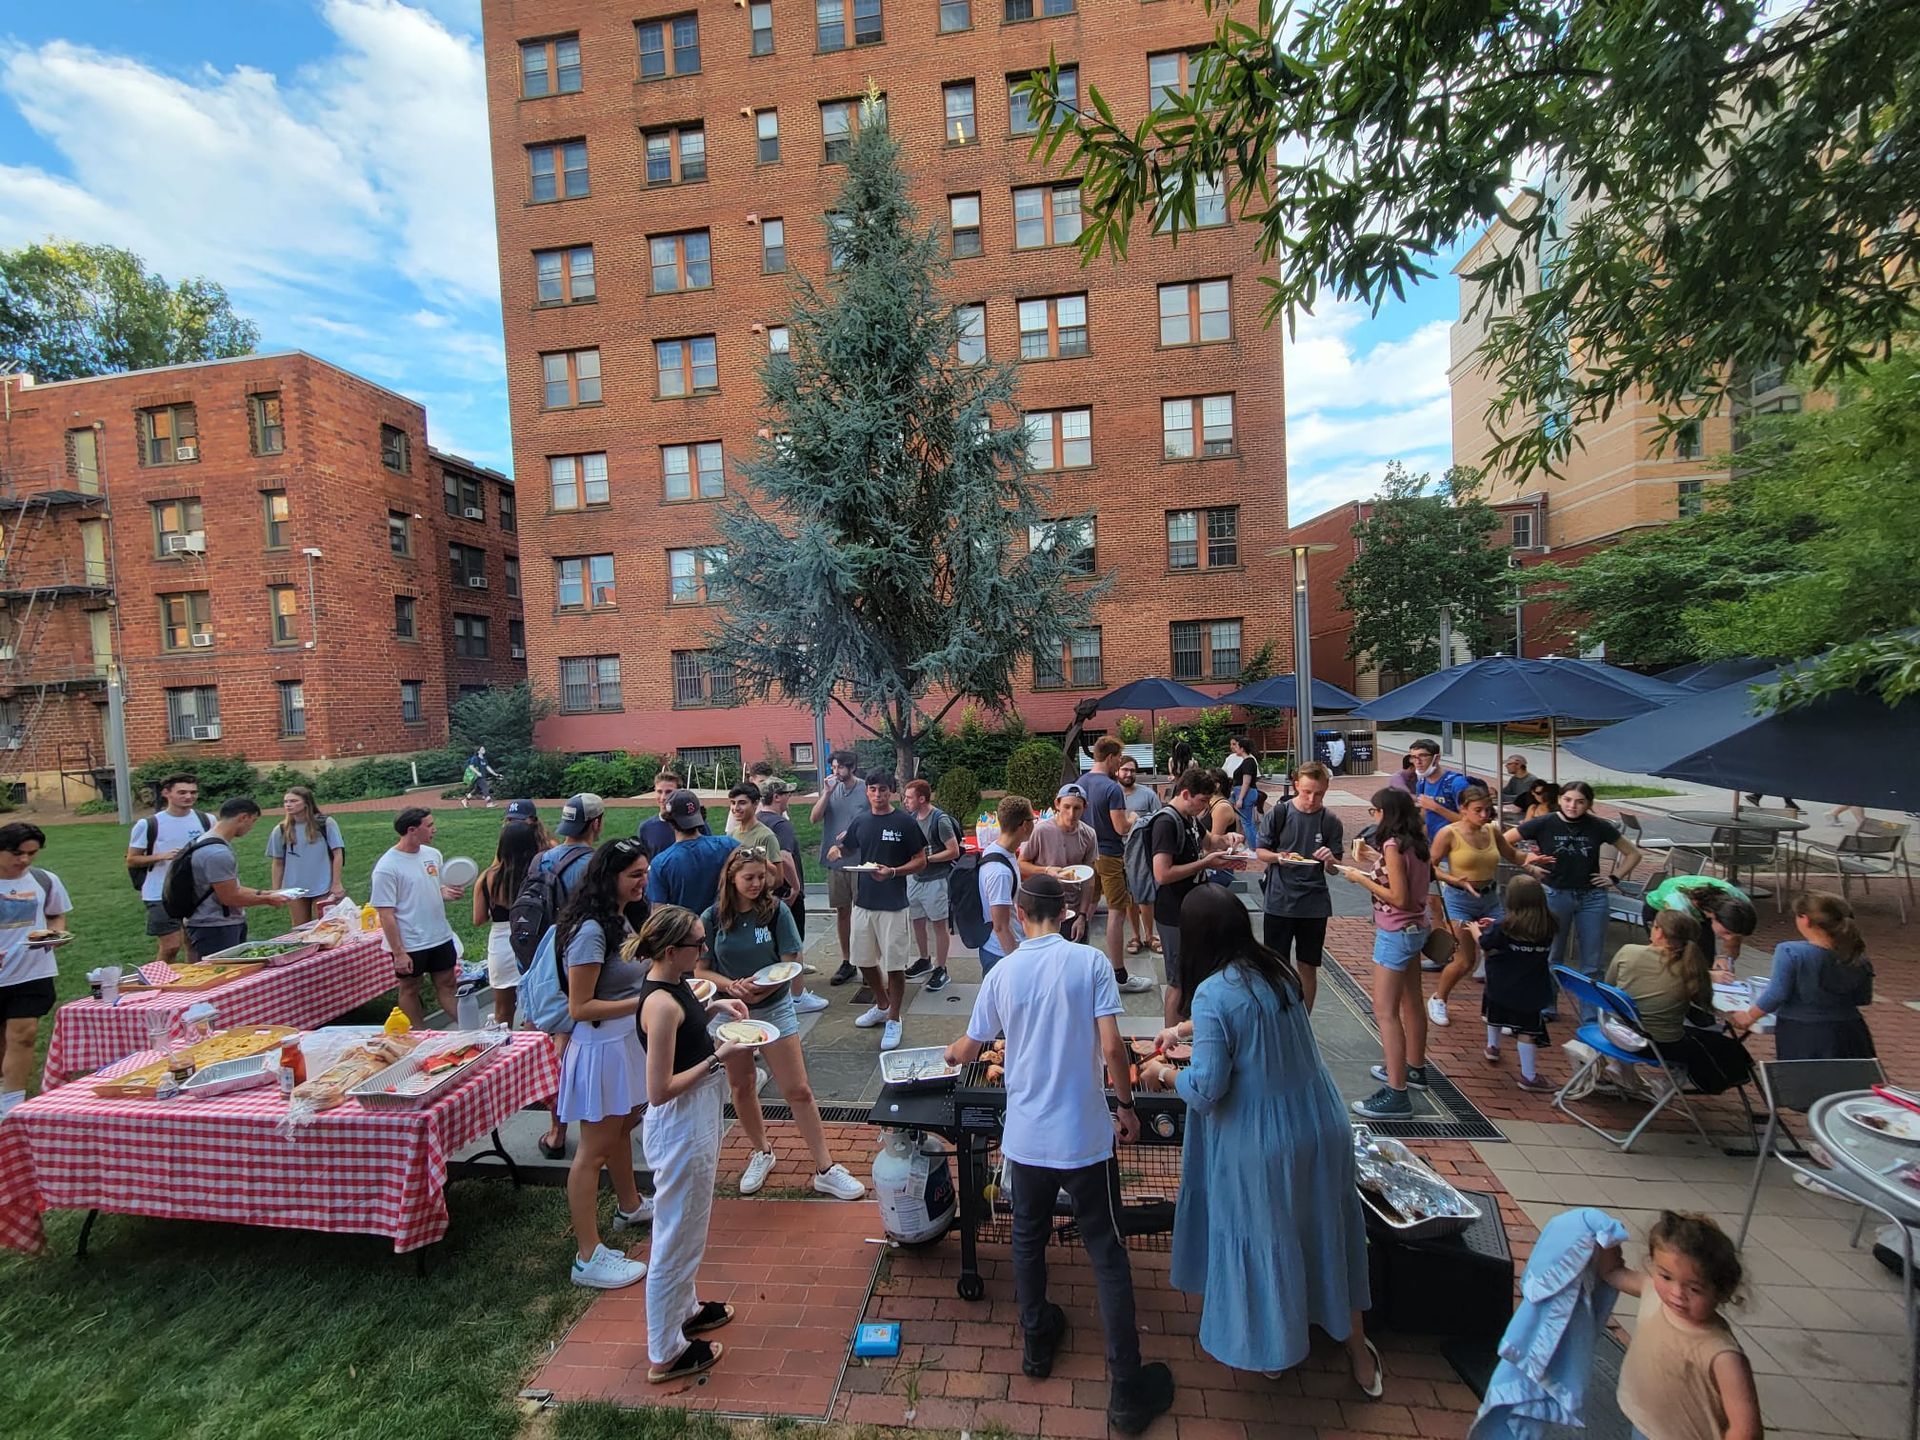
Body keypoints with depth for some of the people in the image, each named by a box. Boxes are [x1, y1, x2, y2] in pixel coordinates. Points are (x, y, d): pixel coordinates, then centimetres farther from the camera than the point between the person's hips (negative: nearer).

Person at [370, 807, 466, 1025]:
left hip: (441, 937, 6)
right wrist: (398, 953, -16)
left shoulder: (433, 854, 3)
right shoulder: (387, 866, -16)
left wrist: (447, 893, -8)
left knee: (448, 985, 13)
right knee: (410, 990, 13)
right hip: (409, 945, -5)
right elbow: (386, 914, -16)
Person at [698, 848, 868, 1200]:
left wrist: (761, 987, -26)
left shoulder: (776, 911, -11)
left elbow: (791, 963, -10)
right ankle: (761, 1153, 41)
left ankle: (825, 1170, 10)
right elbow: (702, 970, -3)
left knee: (798, 1090, -1)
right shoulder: (712, 918, -7)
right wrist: (732, 985, -22)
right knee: (742, 1087, 18)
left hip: (774, 1009, -2)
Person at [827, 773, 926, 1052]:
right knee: (864, 961, 16)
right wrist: (835, 851, -4)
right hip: (863, 902, 5)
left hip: (893, 905, -5)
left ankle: (893, 1020, 19)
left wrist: (893, 872, -22)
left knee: (894, 965, 1)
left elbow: (921, 861, -6)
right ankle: (882, 1005, 39)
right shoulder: (860, 822, 6)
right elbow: (845, 848, 20)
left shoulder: (904, 822, -8)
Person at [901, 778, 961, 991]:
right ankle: (924, 960, 37)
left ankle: (941, 970, 13)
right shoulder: (912, 818, 4)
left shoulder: (940, 820, -17)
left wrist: (926, 859, -19)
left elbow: (954, 851, -17)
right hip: (914, 877, 8)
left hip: (934, 880, -7)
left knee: (939, 925, 3)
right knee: (917, 922, 18)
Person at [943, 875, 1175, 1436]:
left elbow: (966, 1051, 5)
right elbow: (1111, 1046, -16)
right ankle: (1127, 1392, 22)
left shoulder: (1002, 973, -5)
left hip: (1025, 1137, 2)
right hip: (1085, 1137, -2)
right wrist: (1126, 1105, 1)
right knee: (1107, 1254, 14)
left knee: (1028, 1239, 24)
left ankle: (1037, 1343, 42)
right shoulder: (1090, 961, -12)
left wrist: (950, 1052, 29)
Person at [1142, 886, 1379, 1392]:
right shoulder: (1277, 968, -2)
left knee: (1261, 1240, 17)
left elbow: (1206, 1089, -22)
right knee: (1326, 1234, 24)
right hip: (1320, 1126, 6)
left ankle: (1270, 1351, 40)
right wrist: (1184, 1030, 25)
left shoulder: (1212, 993, -25)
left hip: (1261, 1143, -6)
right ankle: (1361, 1356, 43)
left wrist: (1163, 1073, -3)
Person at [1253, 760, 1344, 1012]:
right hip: (1278, 902, -1)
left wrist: (1330, 859, -21)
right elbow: (1260, 852, 1)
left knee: (1308, 967, 12)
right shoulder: (1278, 814, -7)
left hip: (1314, 905, 1)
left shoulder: (1331, 822, -2)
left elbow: (1336, 867, 2)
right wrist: (1279, 857, -20)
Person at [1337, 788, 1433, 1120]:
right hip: (1415, 929, 10)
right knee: (1411, 1002, 23)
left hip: (1396, 933, -10)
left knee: (1385, 1012, -8)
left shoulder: (1393, 845, -21)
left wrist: (1361, 878, -16)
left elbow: (1399, 898, -23)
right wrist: (1376, 860, 11)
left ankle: (1396, 1094, -7)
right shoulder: (1415, 843, 4)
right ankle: (1414, 1068, 39)